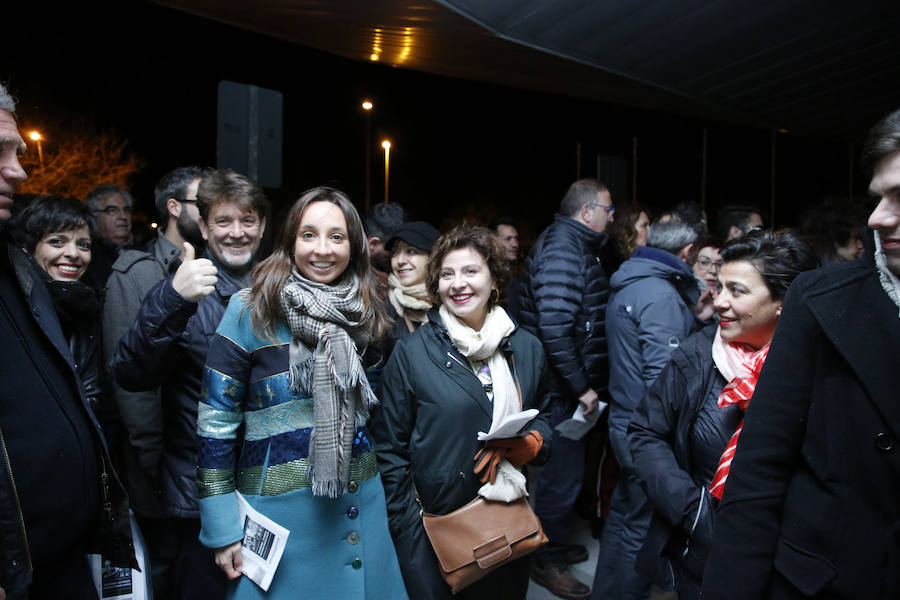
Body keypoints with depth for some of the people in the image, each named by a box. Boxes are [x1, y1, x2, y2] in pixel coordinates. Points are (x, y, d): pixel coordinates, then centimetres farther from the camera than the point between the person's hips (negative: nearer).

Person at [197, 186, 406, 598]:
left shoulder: (365, 313, 2)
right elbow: (214, 419, -10)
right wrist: (222, 528, -9)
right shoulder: (251, 309, -12)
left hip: (361, 503, 4)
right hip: (278, 505, -4)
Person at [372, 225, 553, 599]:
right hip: (432, 523, -3)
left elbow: (541, 414, 14)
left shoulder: (526, 348, 0)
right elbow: (390, 448, -5)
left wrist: (534, 442, -8)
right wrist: (405, 524, -9)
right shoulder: (412, 352, -9)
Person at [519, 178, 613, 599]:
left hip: (573, 386, 10)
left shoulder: (574, 244, 14)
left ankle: (556, 542, 41)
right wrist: (581, 387, -22)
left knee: (567, 469, 22)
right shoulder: (563, 249, -19)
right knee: (562, 474, 4)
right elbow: (554, 327, -28)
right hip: (564, 390, -10)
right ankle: (548, 561, 23)